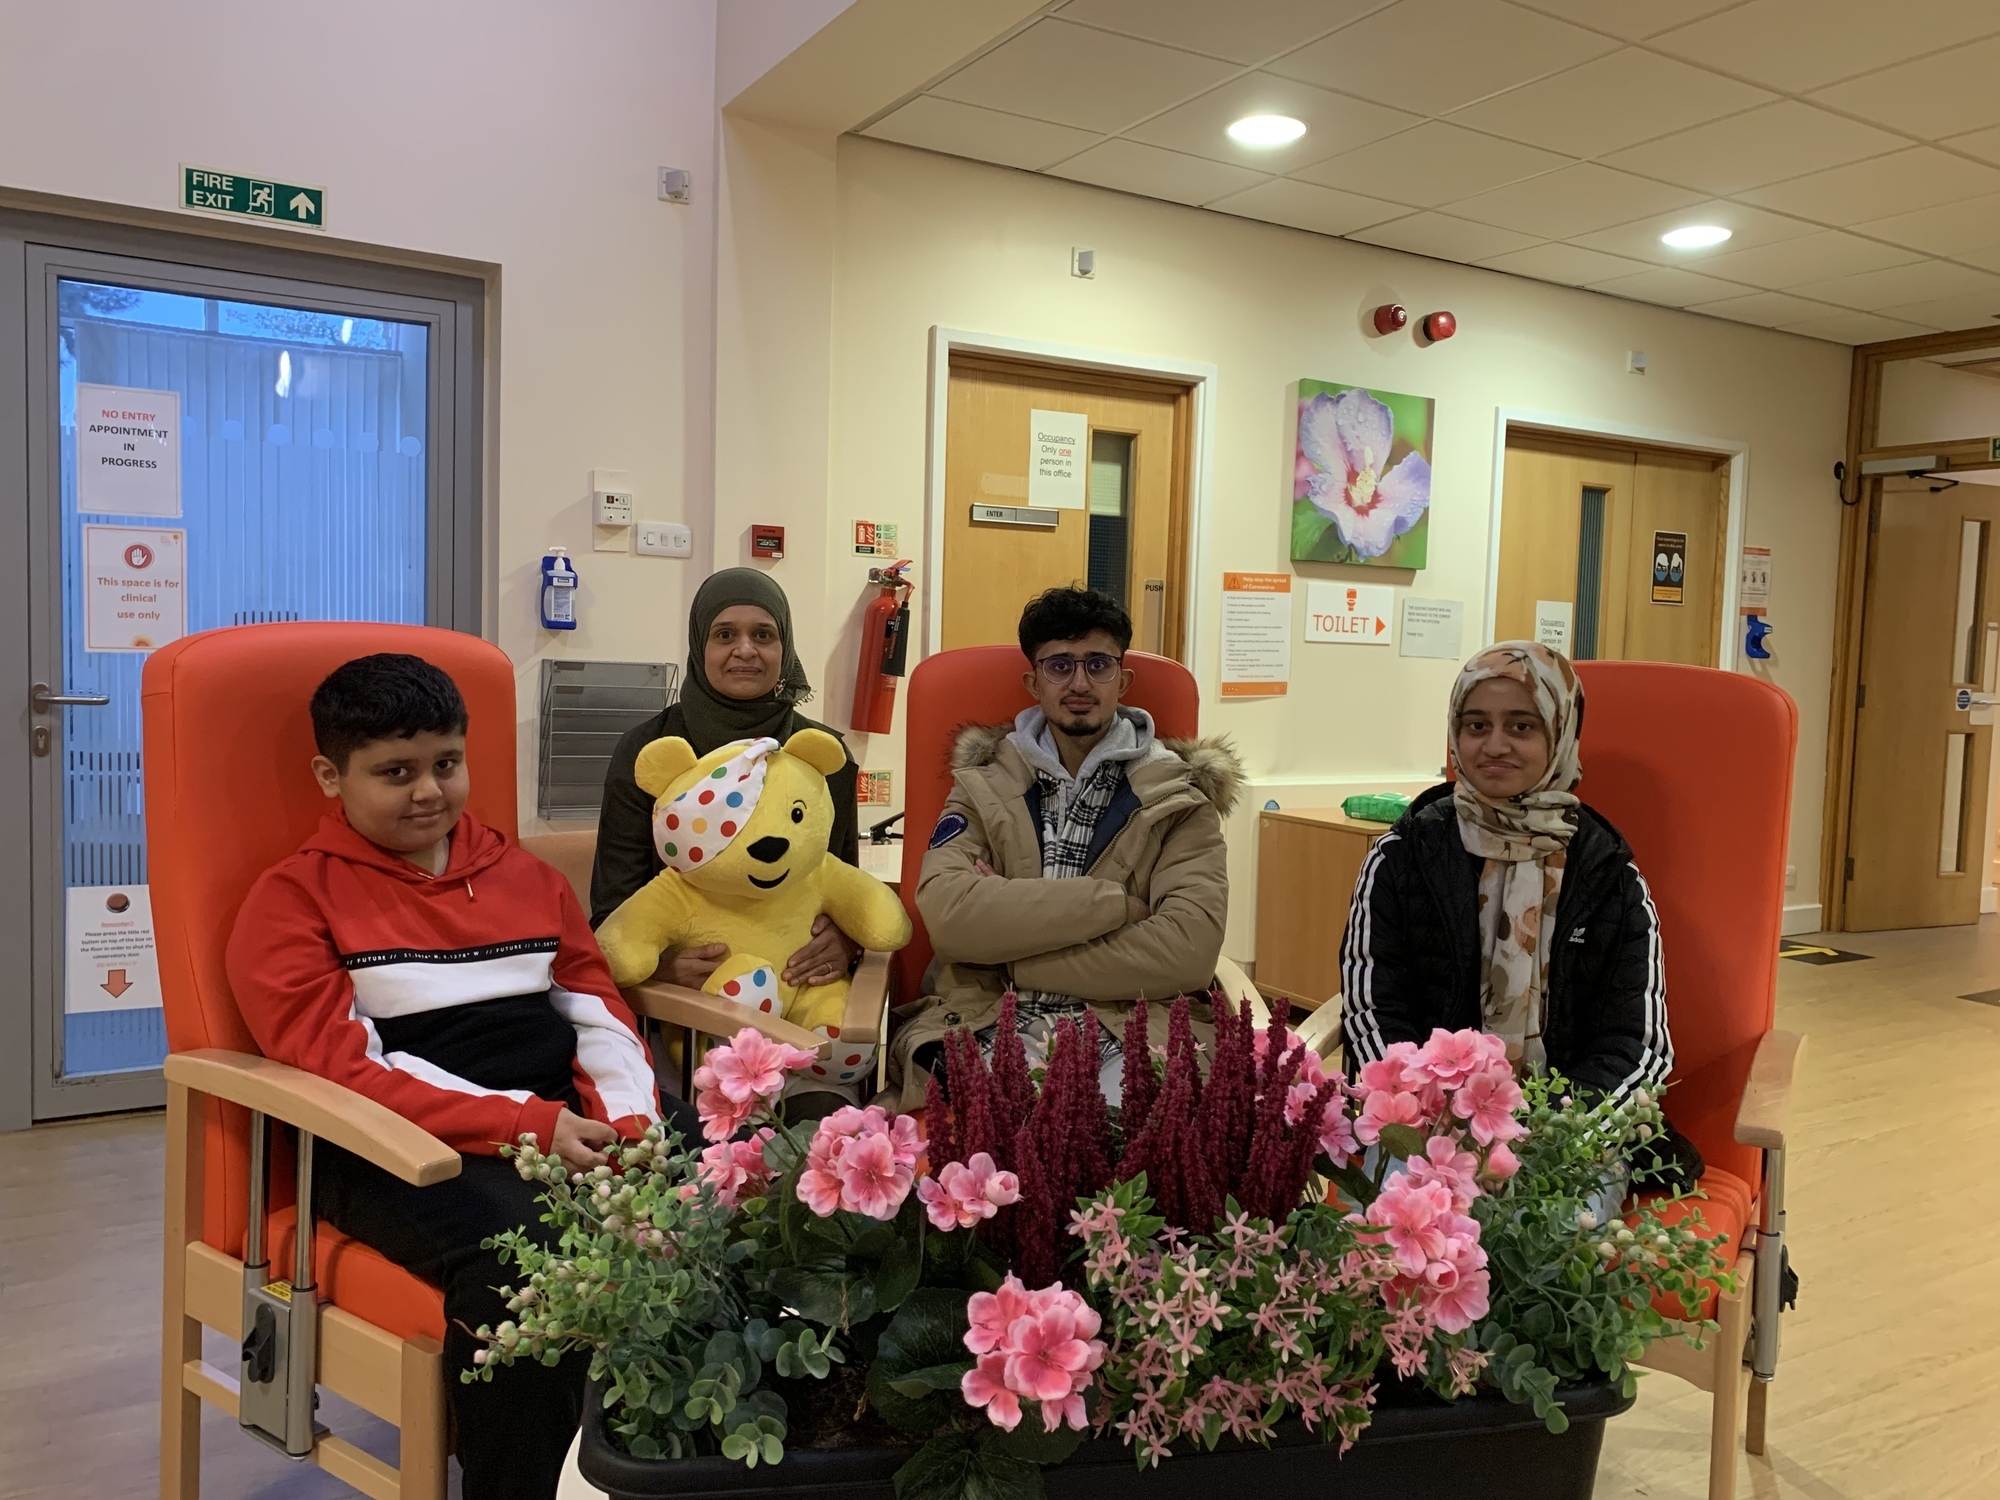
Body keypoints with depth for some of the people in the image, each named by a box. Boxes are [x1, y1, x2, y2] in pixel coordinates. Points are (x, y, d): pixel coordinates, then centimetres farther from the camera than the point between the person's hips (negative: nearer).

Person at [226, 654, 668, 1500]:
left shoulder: (528, 878, 21)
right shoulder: (294, 900, 5)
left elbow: (600, 1012, 16)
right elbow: (344, 1070, -7)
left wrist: (628, 1122, -6)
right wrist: (525, 1125, -17)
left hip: (567, 1129, 5)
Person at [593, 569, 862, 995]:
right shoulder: (645, 752, 1)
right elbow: (613, 910, 1)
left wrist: (845, 940, -10)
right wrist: (661, 960, -21)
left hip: (800, 985, 2)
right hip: (680, 994, -1)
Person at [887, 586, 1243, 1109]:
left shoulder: (1176, 795, 11)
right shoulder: (985, 783, 14)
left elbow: (1189, 948, -7)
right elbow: (945, 912, -6)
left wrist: (1014, 961, -6)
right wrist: (1112, 903, -9)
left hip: (1128, 1029, 0)